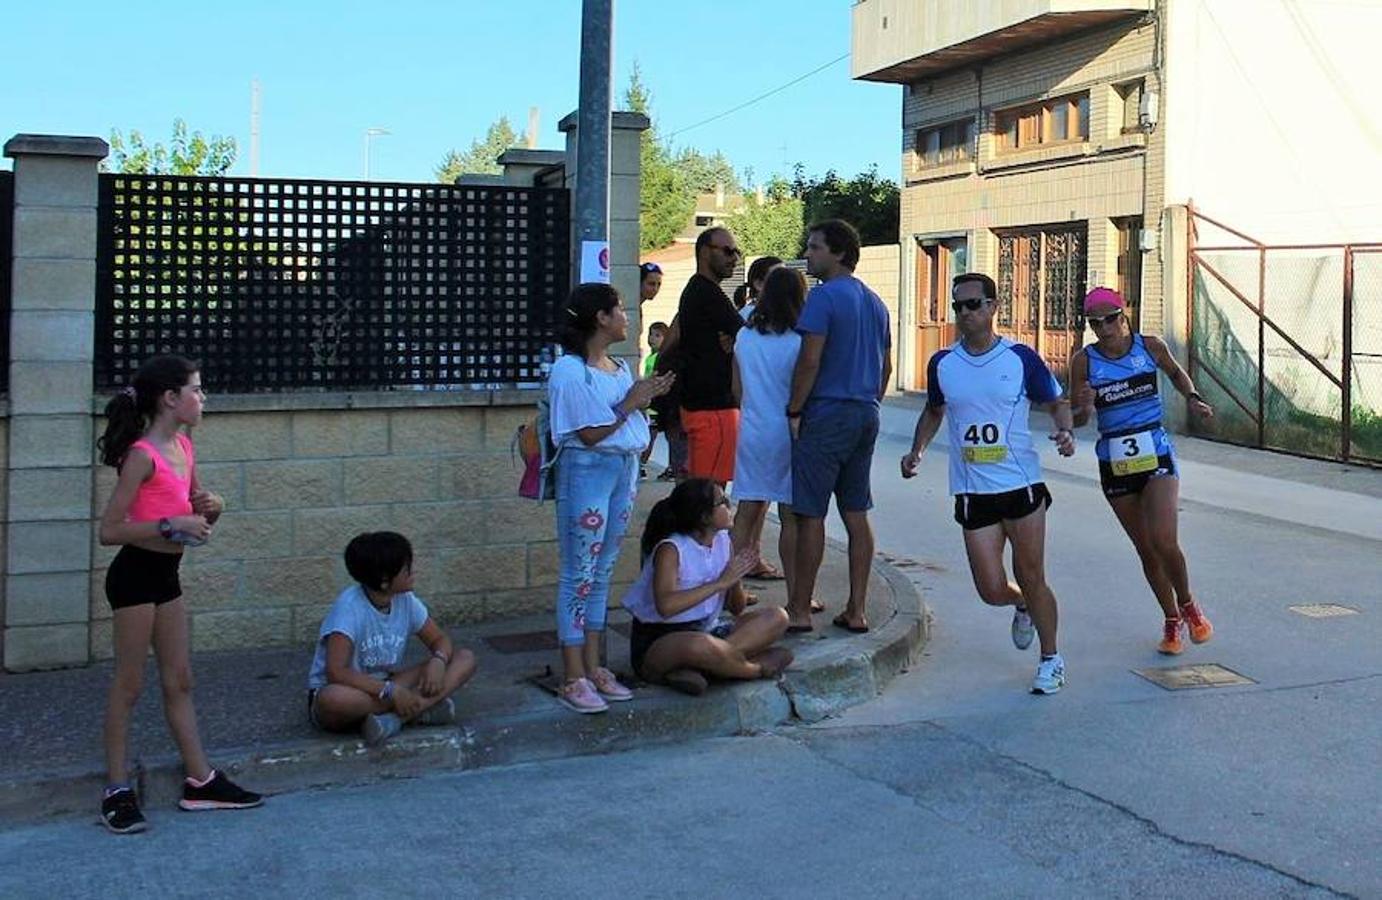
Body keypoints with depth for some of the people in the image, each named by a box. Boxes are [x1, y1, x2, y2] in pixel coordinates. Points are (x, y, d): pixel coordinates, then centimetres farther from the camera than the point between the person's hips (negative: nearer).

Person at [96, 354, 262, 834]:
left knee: (180, 681, 13)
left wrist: (211, 506, -3)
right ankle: (117, 790, 10)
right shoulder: (142, 454, -17)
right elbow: (109, 530, -19)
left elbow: (199, 514, 19)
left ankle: (200, 781, 20)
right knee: (130, 684, 0)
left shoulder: (184, 446, 7)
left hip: (166, 575, 8)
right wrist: (172, 524, -25)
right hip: (135, 575, -8)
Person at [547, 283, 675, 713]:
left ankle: (593, 668, 18)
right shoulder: (569, 371, -13)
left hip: (625, 468, 8)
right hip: (587, 469, -8)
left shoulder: (619, 368, 11)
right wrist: (630, 403, -12)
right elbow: (590, 434, -16)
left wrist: (647, 398, 2)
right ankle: (573, 678, 0)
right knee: (579, 573, -4)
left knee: (603, 571, 11)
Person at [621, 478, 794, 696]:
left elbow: (736, 609, 9)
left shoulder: (722, 540, 4)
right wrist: (720, 582, -27)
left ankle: (698, 667, -22)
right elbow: (666, 606, -34)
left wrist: (736, 579, -13)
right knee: (701, 645, -42)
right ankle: (759, 668, -12)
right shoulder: (671, 549, -17)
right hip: (657, 643, -8)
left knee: (777, 618, -8)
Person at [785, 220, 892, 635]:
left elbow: (810, 360, -17)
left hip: (826, 414, -8)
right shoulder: (874, 302, 15)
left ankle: (799, 611, 3)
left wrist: (794, 412, -11)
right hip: (865, 416, 8)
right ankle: (857, 610, 11)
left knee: (810, 514, -2)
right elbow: (886, 367, 18)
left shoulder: (823, 297, -11)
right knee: (856, 514, 10)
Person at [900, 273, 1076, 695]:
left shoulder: (1021, 358, -4)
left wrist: (1065, 431, -13)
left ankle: (1051, 658, 24)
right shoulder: (942, 364, 4)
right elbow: (934, 411, 21)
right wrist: (917, 450, 6)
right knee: (992, 589, 0)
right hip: (972, 493, 2)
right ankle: (1023, 606, 37)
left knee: (1031, 577, 3)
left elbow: (1056, 403, 7)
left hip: (1022, 485, -2)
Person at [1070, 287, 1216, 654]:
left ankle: (1188, 606, 13)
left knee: (1163, 541, -16)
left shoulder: (1150, 346, -3)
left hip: (1157, 455, -1)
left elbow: (1175, 372, 19)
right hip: (1114, 462, 1)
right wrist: (1085, 407, -24)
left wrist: (1193, 397, 3)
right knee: (1145, 549, 9)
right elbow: (1076, 419, -2)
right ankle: (1172, 621, 27)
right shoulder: (1084, 361, -5)